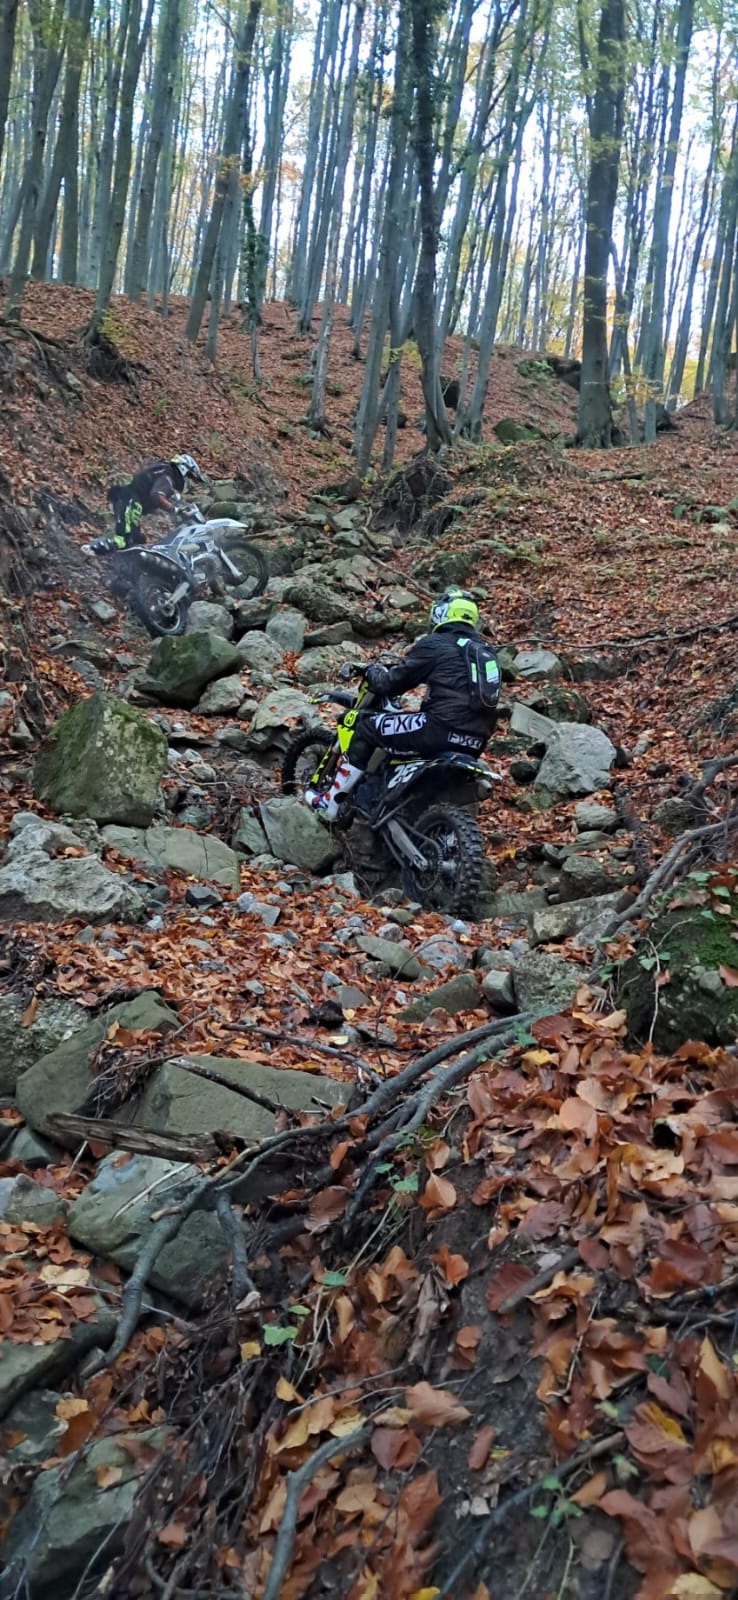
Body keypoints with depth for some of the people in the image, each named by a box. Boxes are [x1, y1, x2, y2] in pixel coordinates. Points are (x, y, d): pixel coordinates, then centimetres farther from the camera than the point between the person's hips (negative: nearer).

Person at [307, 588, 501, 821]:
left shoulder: (433, 644, -1)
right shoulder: (486, 651, 19)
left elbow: (391, 684, 2)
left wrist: (372, 671, 24)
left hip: (444, 729, -8)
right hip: (475, 744, 8)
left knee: (368, 727, 8)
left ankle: (330, 803, 11)